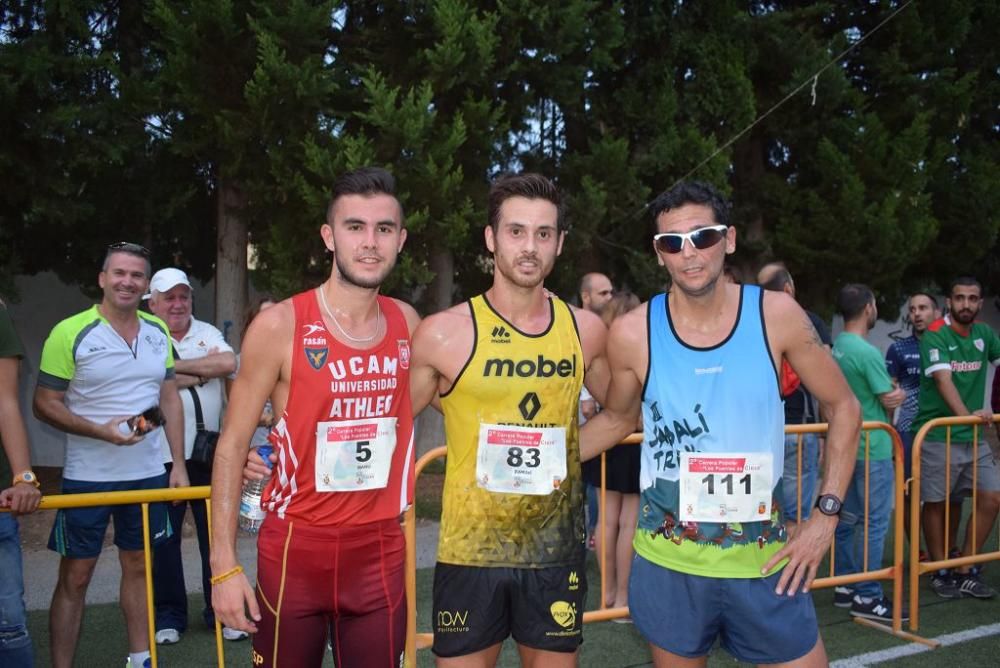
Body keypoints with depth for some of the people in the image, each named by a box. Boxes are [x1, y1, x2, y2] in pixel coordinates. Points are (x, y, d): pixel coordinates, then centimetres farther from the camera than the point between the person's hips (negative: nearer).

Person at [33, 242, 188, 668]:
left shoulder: (158, 332, 4)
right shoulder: (70, 333, -11)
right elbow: (45, 404, -9)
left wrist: (178, 463, 4)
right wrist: (103, 431, -22)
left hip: (148, 473, 5)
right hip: (88, 479, -4)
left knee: (139, 567, 15)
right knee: (75, 576, 4)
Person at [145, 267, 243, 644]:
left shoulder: (207, 332, 9)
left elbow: (229, 363, -10)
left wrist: (177, 366, -12)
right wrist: (203, 371, -10)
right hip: (164, 454, -2)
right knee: (164, 536, 6)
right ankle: (169, 615, 20)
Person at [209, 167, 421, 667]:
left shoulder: (409, 325, 2)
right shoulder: (280, 325, -11)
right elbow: (232, 443, -8)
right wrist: (224, 563, -11)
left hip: (382, 551, 4)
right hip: (296, 550, -3)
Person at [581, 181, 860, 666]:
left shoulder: (777, 316, -9)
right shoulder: (632, 333, -9)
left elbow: (842, 408, 3)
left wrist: (826, 513, -4)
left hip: (764, 557, 0)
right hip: (667, 561, 0)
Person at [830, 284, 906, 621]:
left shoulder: (835, 347, 8)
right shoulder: (868, 353, -18)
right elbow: (890, 401, -13)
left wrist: (890, 392, 6)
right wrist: (900, 393, 7)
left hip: (845, 447, 9)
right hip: (873, 449, -8)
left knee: (846, 519, 14)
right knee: (873, 524, -2)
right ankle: (867, 596, 3)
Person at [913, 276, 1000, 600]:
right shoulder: (934, 336, -11)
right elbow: (943, 379, -22)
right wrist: (965, 414, -36)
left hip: (973, 437, 6)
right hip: (937, 436, -5)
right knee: (935, 503, 3)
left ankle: (965, 572, 13)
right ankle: (940, 573, 19)